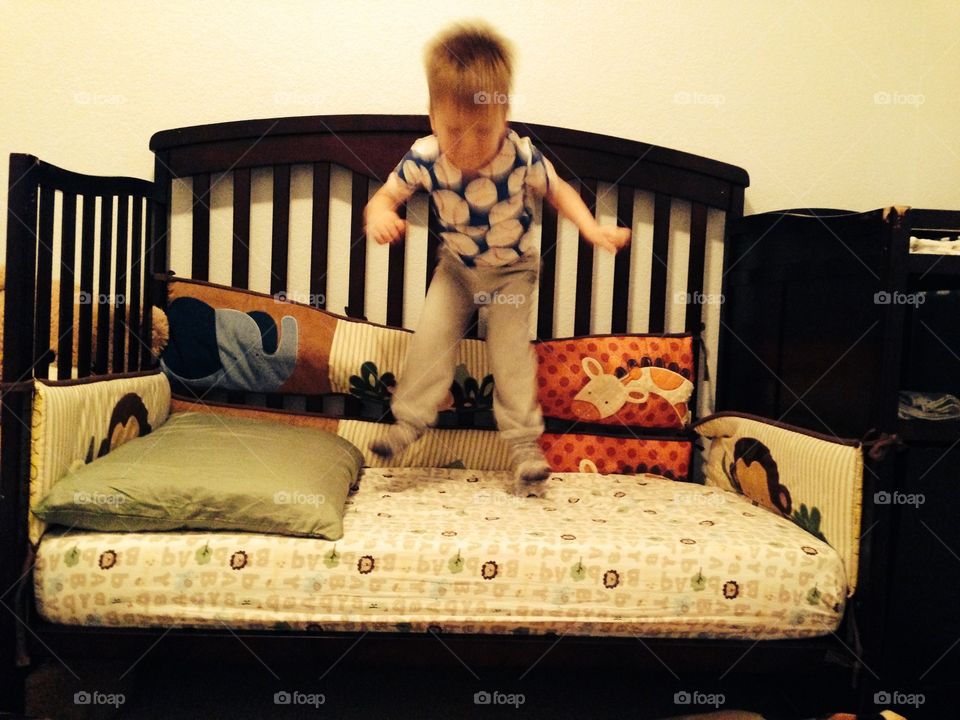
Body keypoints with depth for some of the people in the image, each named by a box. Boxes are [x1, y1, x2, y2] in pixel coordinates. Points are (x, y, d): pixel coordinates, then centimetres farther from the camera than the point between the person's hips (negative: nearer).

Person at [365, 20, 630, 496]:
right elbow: (386, 195, -13)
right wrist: (380, 215, -37)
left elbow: (559, 191, -10)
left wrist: (594, 230, -25)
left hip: (513, 270, -2)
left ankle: (524, 443, 2)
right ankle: (408, 421, 7)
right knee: (432, 333, -9)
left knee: (509, 345, -9)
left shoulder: (523, 158, -27)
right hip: (457, 266, 2)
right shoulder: (424, 159, -23)